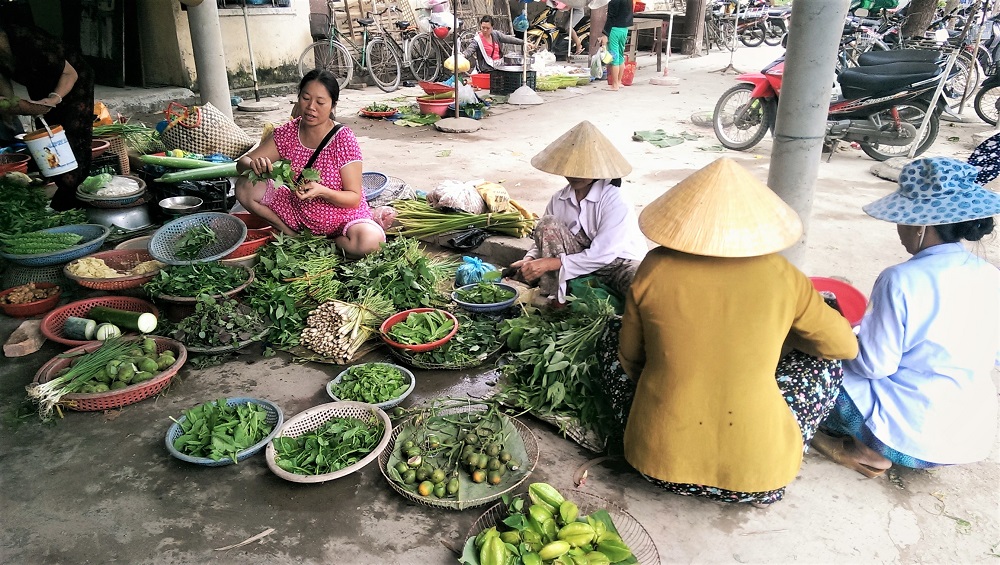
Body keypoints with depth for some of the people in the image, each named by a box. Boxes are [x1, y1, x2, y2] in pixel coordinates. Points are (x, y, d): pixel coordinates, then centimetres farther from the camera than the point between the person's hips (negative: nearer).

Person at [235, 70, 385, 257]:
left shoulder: (343, 139, -18)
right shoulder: (287, 133, -7)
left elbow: (354, 198, -17)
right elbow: (241, 163, -4)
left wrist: (322, 192, -37)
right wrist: (253, 165, -29)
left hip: (342, 218, -4)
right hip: (299, 212, 4)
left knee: (370, 240, -36)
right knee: (244, 187, -11)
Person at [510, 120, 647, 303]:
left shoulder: (615, 201, -20)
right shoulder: (559, 199, -3)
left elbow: (602, 254, -25)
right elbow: (545, 237, 5)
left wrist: (550, 263, -29)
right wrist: (530, 259, -20)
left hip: (617, 262, -5)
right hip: (581, 258, 5)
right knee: (547, 223, -19)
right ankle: (555, 300, -16)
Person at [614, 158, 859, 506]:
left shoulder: (655, 269, -8)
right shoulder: (781, 276, -9)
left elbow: (629, 359, 4)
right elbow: (845, 346, 7)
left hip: (660, 461, 1)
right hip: (756, 470, -1)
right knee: (825, 362, 21)